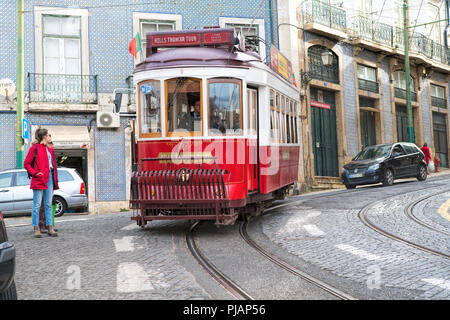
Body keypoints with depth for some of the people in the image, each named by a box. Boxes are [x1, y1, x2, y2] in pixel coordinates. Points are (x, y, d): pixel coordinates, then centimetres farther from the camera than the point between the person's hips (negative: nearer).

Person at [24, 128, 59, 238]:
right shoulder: (35, 148, -3)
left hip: (49, 178, 7)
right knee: (37, 205, -2)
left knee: (48, 204, 7)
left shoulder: (49, 149, 17)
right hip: (39, 179, -7)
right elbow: (26, 163, -4)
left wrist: (55, 179, 12)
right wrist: (35, 173, -13)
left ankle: (50, 228, 10)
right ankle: (36, 229, 4)